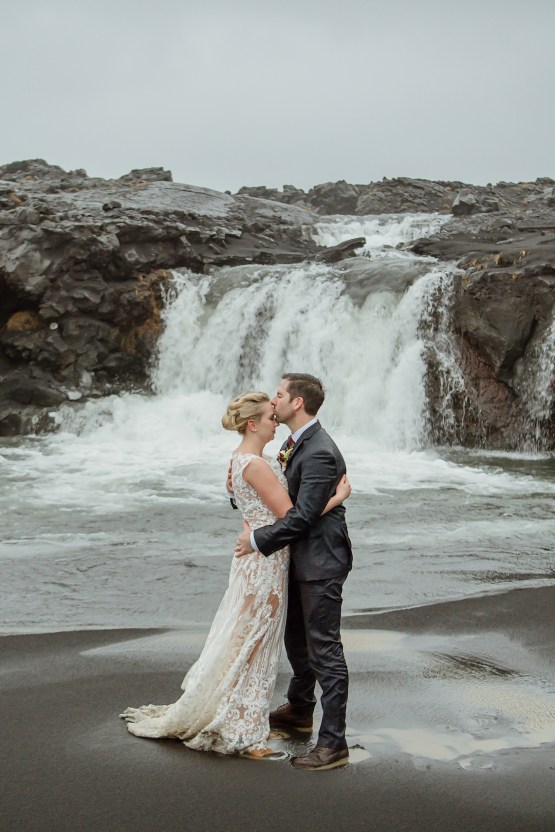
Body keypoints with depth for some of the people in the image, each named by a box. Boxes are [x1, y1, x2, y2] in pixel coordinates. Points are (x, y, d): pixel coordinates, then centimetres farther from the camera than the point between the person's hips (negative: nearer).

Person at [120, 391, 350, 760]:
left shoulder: (247, 458, 10)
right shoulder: (255, 464, -20)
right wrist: (337, 497, -15)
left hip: (263, 560, 10)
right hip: (265, 562, -10)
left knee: (250, 644, 17)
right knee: (252, 647, 0)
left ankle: (244, 723, 29)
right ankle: (244, 735, 10)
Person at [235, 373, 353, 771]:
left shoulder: (320, 453, -23)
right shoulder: (294, 444, 10)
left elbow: (302, 516, -25)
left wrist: (257, 539, -16)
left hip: (320, 563, -11)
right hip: (300, 560, 11)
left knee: (324, 651, -6)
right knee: (296, 639, 24)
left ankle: (333, 743, 0)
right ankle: (300, 709, 45)